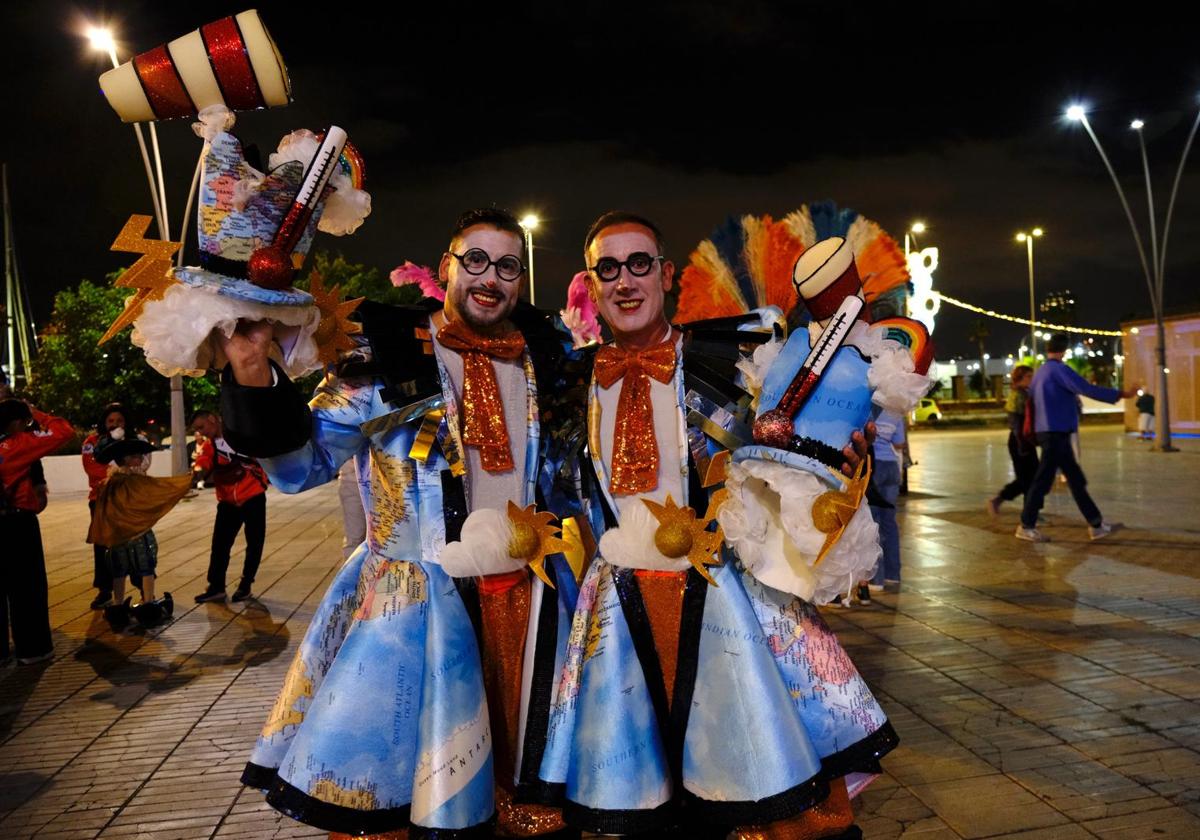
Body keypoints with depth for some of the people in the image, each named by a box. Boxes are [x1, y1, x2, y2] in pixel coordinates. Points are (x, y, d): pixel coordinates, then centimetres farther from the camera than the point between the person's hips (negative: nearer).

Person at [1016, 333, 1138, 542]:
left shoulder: (1040, 373, 15)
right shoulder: (1059, 370, -12)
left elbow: (1030, 399, 20)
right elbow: (1088, 390, -19)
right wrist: (1121, 394, -13)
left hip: (1051, 433, 9)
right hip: (1056, 433, -9)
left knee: (1076, 479, 11)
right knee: (1043, 480, -4)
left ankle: (1096, 524, 14)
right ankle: (1026, 526, 2)